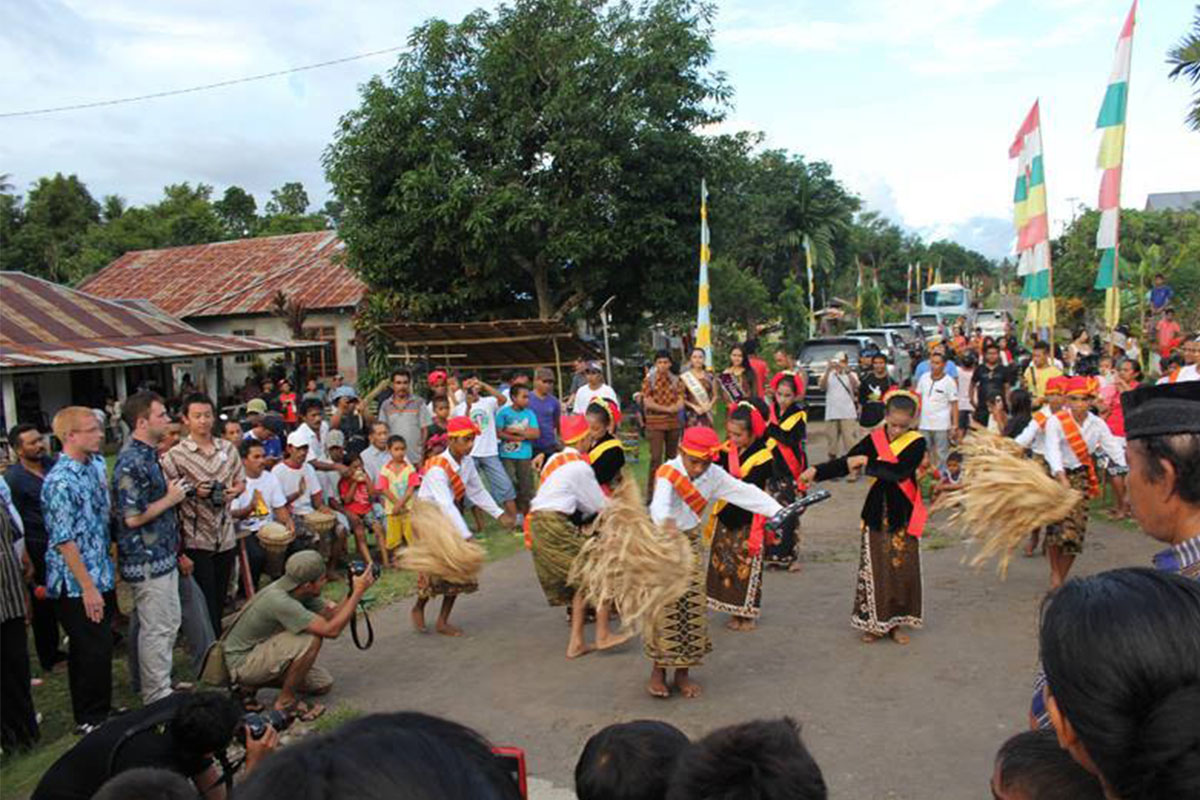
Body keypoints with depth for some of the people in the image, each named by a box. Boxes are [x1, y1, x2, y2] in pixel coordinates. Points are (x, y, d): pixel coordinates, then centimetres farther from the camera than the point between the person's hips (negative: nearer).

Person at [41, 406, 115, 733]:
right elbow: (64, 541, -20)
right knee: (93, 651, 3)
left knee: (98, 648, 18)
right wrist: (88, 587, -18)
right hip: (77, 584, -8)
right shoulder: (60, 482, -20)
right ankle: (91, 720, 19)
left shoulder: (97, 464, 5)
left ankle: (99, 712, 32)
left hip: (101, 575, 8)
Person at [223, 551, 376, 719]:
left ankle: (251, 686, 15)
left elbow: (331, 615, 2)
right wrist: (358, 592, -30)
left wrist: (352, 592, -13)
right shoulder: (279, 600, -33)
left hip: (261, 653, 9)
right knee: (312, 639, -28)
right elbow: (331, 630, -34)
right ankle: (286, 701, -9)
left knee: (323, 683, 5)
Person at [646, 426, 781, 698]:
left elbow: (745, 492, -6)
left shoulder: (714, 474, -4)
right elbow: (660, 507, -39)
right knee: (664, 609, -4)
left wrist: (777, 511, -17)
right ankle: (658, 672, 13)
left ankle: (683, 673, 17)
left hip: (690, 543, 5)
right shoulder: (667, 474, -22)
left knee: (692, 607, 4)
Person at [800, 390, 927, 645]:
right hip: (876, 513, 1)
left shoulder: (917, 442, -7)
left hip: (903, 514, -1)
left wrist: (867, 463, -20)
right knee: (873, 569, 4)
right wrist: (817, 471, -19)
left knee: (903, 569, 5)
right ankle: (874, 622, 17)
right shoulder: (874, 439, 0)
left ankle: (896, 622, 21)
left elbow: (900, 471, -22)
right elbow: (846, 461, -6)